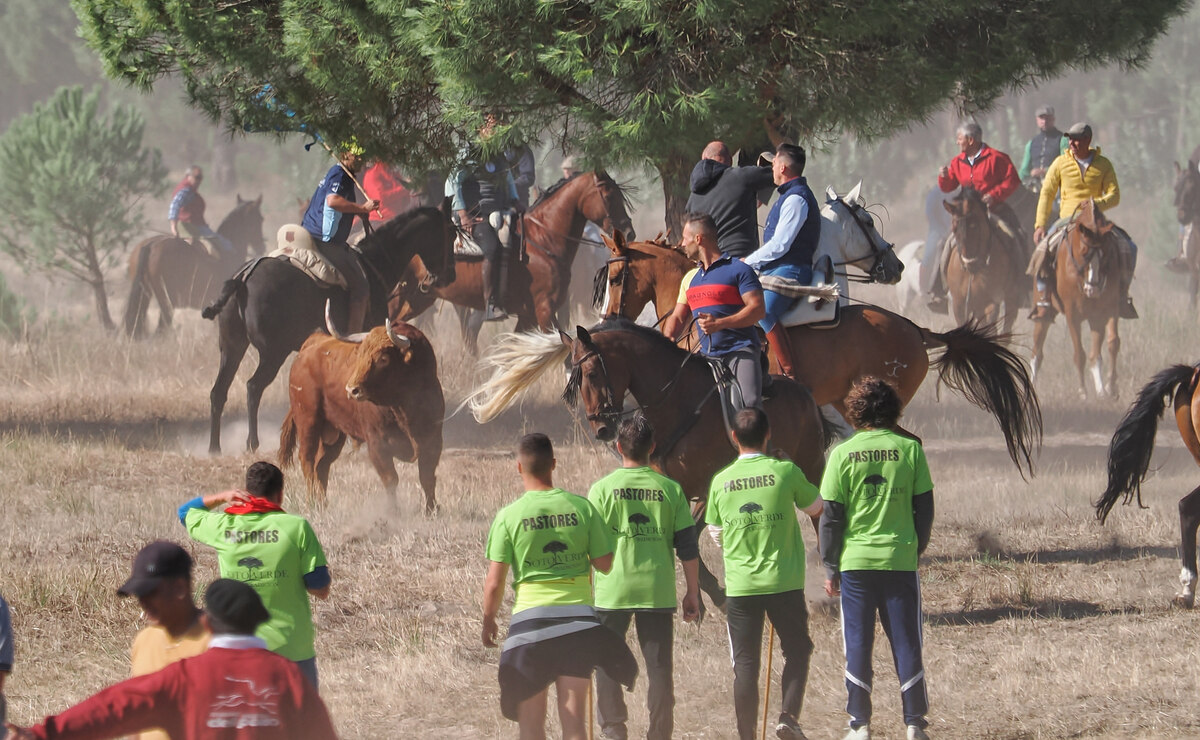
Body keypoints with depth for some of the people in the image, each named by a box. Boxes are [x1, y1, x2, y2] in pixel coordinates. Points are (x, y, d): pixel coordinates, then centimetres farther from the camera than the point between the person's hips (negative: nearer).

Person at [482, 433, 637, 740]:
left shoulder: (509, 516, -6)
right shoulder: (581, 507, -2)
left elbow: (494, 584, -5)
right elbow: (605, 564, 3)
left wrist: (488, 622, 11)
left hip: (530, 617, -2)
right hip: (578, 616, 2)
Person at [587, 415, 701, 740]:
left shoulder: (603, 489, -4)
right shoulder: (670, 490, 0)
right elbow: (688, 547, 1)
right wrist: (692, 592, 10)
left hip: (612, 591, -1)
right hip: (658, 591, 1)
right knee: (660, 667, 7)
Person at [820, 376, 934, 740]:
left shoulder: (843, 454, -5)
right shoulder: (910, 450, -2)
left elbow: (831, 516, -3)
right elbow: (925, 508, 2)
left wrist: (830, 567, 5)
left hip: (855, 560, -1)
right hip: (900, 559, 1)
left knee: (857, 644, 6)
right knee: (906, 642, 7)